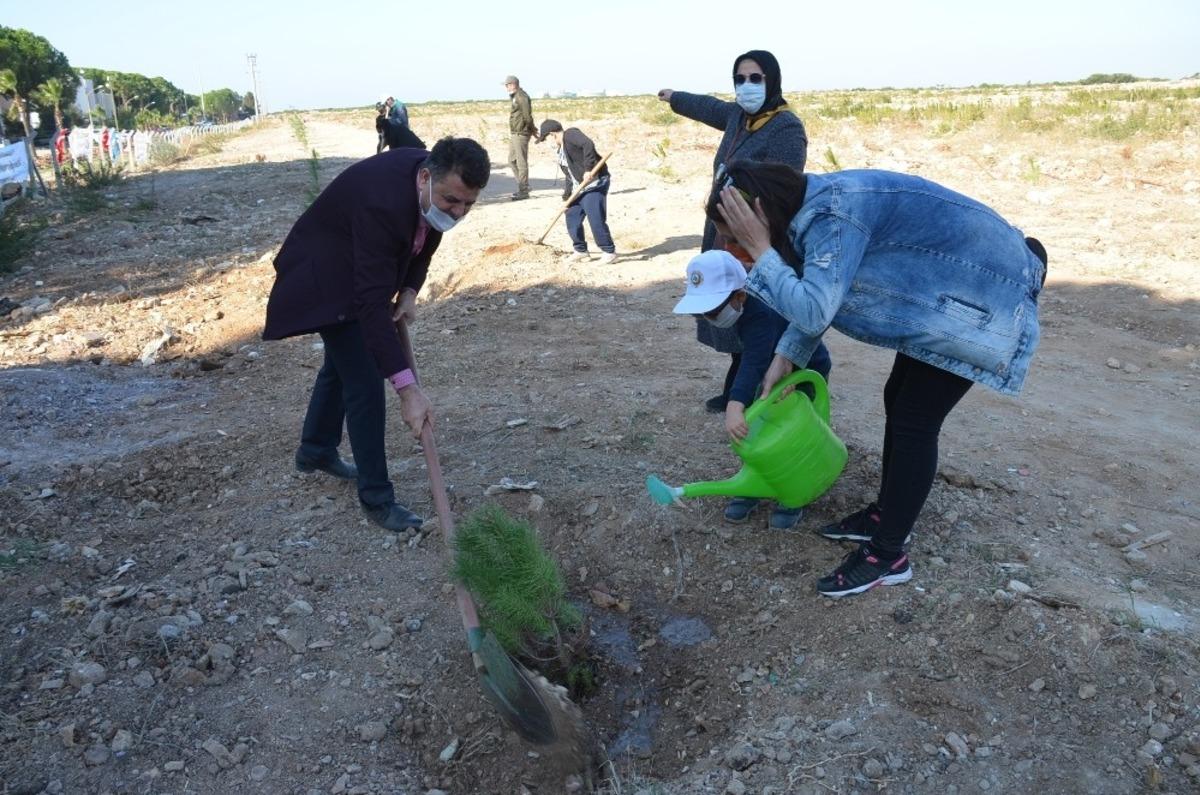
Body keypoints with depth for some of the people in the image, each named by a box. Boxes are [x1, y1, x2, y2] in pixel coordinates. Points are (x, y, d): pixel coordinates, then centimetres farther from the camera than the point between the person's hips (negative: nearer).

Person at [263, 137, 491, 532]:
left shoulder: (438, 183, -17)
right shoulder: (382, 201, -40)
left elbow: (424, 237, 4)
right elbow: (371, 302, -43)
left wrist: (409, 291, -12)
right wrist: (407, 387, -46)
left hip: (366, 271, 9)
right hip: (326, 277, -9)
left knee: (343, 362, 23)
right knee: (365, 381, -11)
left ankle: (316, 450, 46)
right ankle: (377, 497, 2)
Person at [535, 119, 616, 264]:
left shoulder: (571, 135, -11)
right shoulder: (562, 149, 18)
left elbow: (588, 144, -29)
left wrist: (588, 168, -28)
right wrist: (566, 197, 15)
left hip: (595, 183, -10)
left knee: (596, 219, -11)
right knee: (572, 218, 11)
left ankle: (609, 252, 1)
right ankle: (581, 251, 23)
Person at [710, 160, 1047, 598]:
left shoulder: (834, 212, -29)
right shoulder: (816, 207, 3)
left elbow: (813, 311, -34)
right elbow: (816, 295, 12)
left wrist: (760, 250, -27)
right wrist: (784, 357, 6)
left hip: (981, 295, -10)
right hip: (952, 291, 10)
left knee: (914, 422, -7)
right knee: (898, 400, 15)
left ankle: (888, 556, 4)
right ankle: (885, 514, 31)